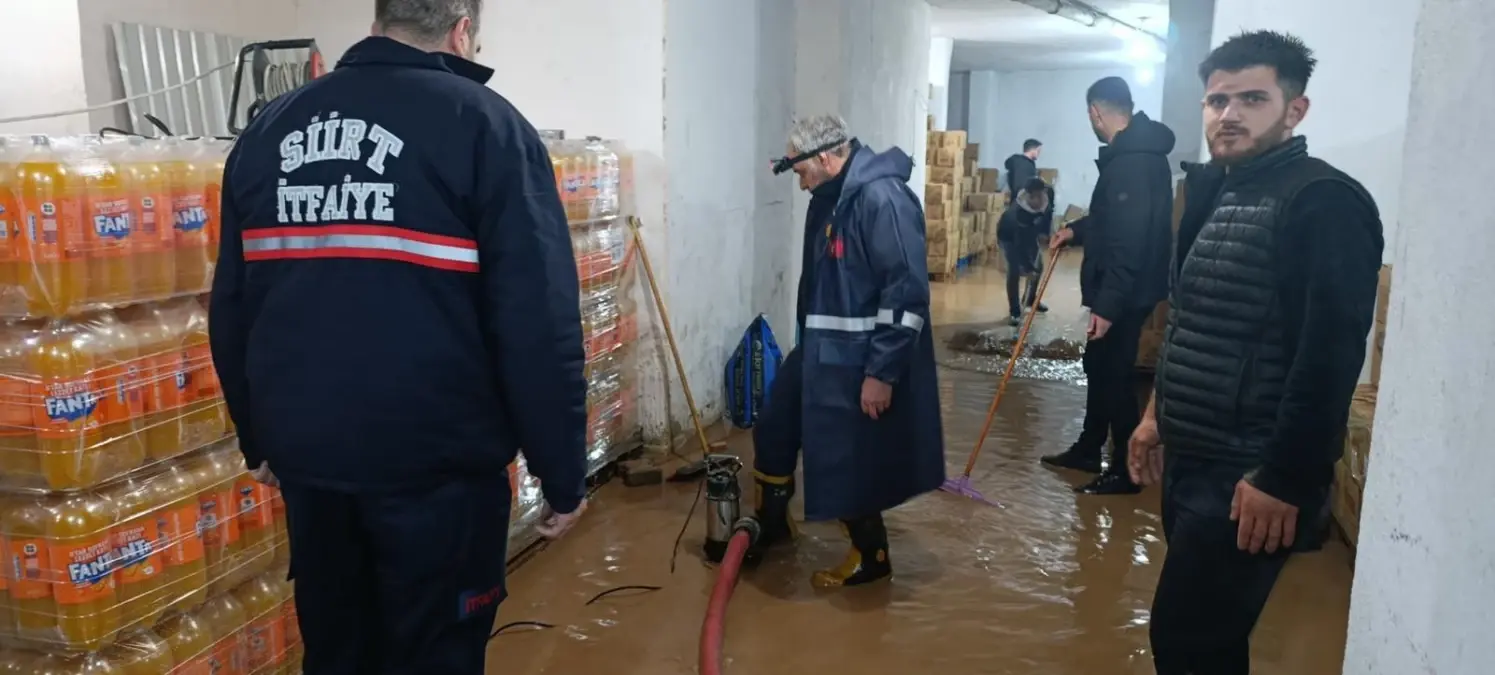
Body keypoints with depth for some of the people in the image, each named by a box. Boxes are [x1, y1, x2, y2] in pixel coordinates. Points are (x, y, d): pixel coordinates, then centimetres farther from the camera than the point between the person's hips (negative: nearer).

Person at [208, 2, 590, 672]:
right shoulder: (486, 124, -9)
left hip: (303, 452, 6)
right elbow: (539, 325, -16)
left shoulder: (267, 127, 9)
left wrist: (257, 436, 25)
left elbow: (230, 310, 14)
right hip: (435, 460, -5)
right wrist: (563, 473, -8)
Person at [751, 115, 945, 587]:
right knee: (775, 430, 19)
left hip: (860, 361, -10)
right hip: (820, 350, 10)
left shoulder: (883, 198, -22)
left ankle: (870, 556, 25)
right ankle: (772, 522, 40)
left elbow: (907, 292, -26)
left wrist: (881, 372, -24)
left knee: (851, 462, 3)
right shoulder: (830, 199, 8)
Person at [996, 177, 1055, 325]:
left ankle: (1030, 299, 34)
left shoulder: (1048, 194, -26)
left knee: (1038, 266, 11)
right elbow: (1019, 243, -40)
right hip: (1009, 235, -7)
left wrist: (1046, 230, -6)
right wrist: (1027, 268, -40)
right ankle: (1014, 311, -7)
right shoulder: (1018, 210, -44)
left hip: (1029, 232, 7)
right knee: (1015, 270, -16)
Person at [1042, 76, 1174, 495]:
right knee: (1098, 368, 19)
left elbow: (1129, 242, -28)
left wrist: (1107, 305, -27)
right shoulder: (1134, 152, 11)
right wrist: (1076, 230, 21)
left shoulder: (1133, 162, -23)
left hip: (1126, 294, -11)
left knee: (1115, 376, -1)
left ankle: (1125, 471, 11)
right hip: (1122, 290, 11)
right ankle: (1088, 450, 33)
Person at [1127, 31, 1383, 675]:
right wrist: (1159, 411, 21)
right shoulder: (1213, 194, 13)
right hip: (1190, 457, 8)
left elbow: (1331, 354, -21)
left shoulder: (1324, 202, -15)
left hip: (1249, 474, -8)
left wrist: (1284, 479, -22)